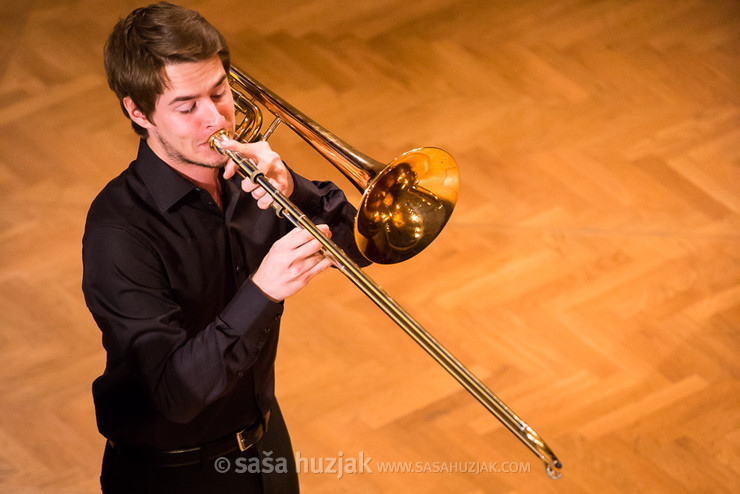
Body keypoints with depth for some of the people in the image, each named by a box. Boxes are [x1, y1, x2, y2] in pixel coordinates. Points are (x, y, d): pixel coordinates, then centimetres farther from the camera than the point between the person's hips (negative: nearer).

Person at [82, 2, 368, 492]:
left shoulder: (240, 168, -8)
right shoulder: (118, 231, -28)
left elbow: (352, 244, -5)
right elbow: (176, 393, -34)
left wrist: (291, 190, -23)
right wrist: (261, 291, -45)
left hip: (266, 443, 6)